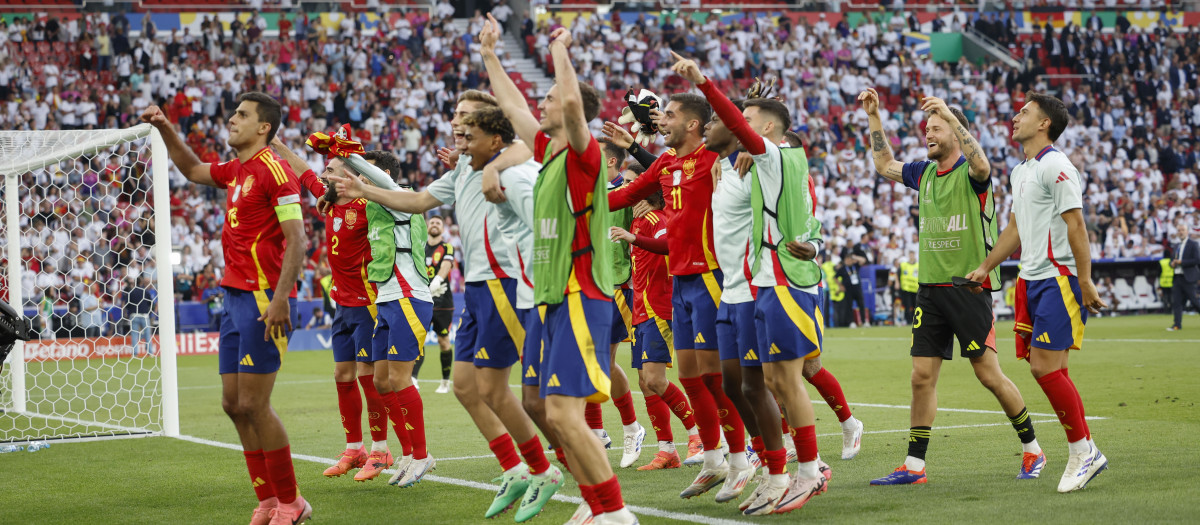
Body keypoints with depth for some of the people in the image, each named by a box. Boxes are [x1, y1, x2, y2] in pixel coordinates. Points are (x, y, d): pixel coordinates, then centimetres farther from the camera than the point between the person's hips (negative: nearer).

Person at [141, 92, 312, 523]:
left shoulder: (273, 170, -11)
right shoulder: (236, 171, 15)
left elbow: (297, 239, -18)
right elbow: (193, 170, 36)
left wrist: (280, 298, -24)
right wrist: (165, 129, 24)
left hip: (263, 300, -9)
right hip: (235, 296, 9)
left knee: (254, 405, -8)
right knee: (233, 404, 8)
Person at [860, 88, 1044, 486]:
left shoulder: (970, 174, -7)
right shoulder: (924, 173, 13)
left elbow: (981, 165, -31)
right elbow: (884, 164, 28)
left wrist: (951, 116, -39)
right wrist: (874, 117, 20)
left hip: (969, 287, -6)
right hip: (929, 289, 6)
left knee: (989, 375, -4)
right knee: (922, 377, 3)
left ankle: (1032, 450, 11)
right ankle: (914, 466, 6)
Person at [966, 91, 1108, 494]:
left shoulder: (1055, 167, -11)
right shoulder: (1019, 172, 18)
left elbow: (1076, 225, -15)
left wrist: (1085, 283, -19)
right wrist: (985, 268, 25)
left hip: (1059, 279, -9)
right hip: (1032, 280, 9)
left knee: (1045, 367, -13)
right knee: (1048, 369, 4)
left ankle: (1081, 452, -2)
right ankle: (1087, 453, 10)